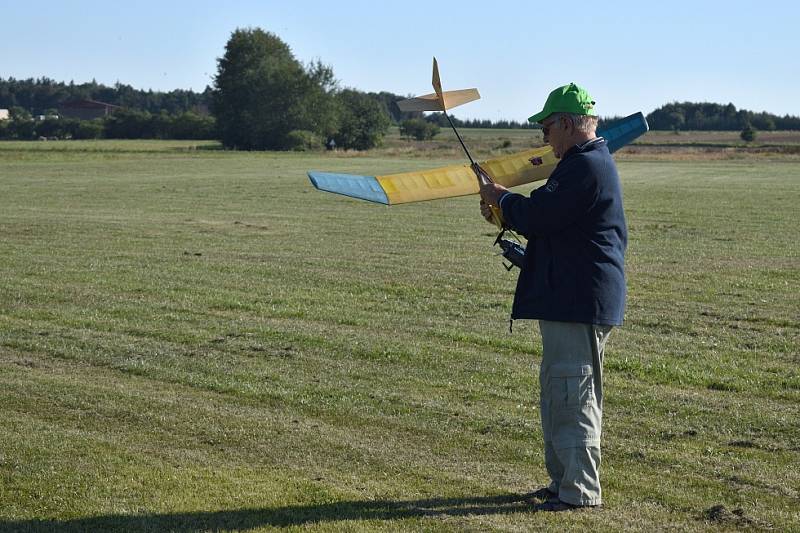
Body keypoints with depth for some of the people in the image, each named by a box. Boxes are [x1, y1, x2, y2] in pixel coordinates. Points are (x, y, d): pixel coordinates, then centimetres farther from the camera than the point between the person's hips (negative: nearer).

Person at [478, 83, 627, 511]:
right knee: (555, 390, 17)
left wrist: (502, 198, -2)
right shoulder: (591, 162, 19)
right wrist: (506, 212, 12)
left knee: (573, 394, -7)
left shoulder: (585, 167, -17)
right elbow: (550, 218, 22)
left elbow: (537, 216, -20)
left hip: (579, 300, -11)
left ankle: (580, 489, -2)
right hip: (570, 296, 11)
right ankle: (564, 479, 25)